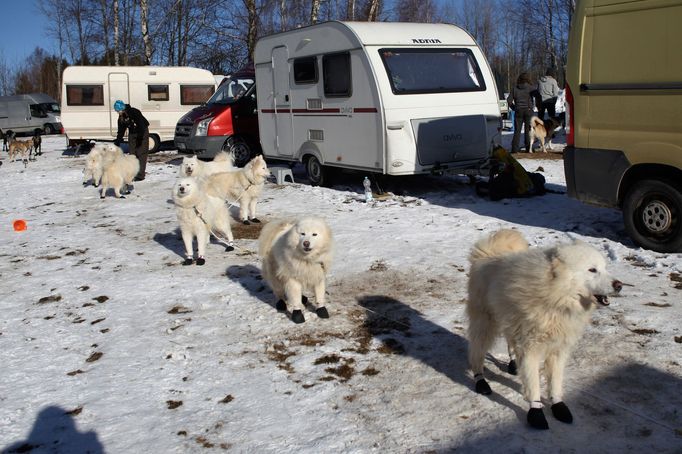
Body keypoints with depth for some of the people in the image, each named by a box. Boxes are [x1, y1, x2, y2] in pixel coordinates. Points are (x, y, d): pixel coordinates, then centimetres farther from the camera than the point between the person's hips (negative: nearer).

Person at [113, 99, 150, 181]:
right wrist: (117, 142, 1)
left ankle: (140, 175, -14)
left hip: (142, 132, -7)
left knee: (141, 153, -11)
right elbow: (121, 131, 5)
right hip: (132, 133, 7)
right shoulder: (121, 118, -3)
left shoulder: (134, 112, -24)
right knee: (133, 153, 5)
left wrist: (140, 137, -26)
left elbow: (142, 125, -25)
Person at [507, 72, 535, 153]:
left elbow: (509, 100, 1)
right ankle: (528, 148, 6)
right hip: (528, 110, -1)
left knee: (517, 130, 4)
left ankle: (515, 148, -3)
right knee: (528, 130, 6)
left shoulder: (514, 88, 4)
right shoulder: (531, 88, -1)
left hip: (518, 111, 1)